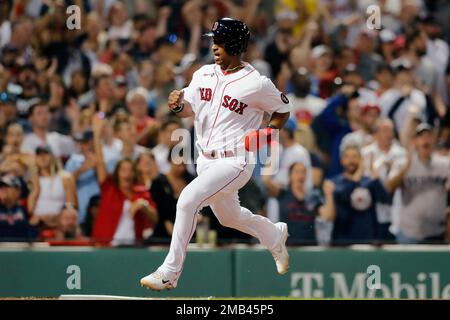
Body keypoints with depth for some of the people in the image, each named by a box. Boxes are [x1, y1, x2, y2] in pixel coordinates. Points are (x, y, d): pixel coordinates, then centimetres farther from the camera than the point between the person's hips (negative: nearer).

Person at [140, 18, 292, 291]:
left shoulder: (257, 84, -11)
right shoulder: (205, 74, 5)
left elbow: (283, 110, 3)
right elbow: (188, 110, 7)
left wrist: (266, 134, -13)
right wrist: (178, 104, -16)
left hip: (235, 161, -7)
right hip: (207, 160, 8)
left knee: (188, 200, -24)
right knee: (229, 217, 23)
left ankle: (170, 272, -18)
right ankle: (276, 236, 53)